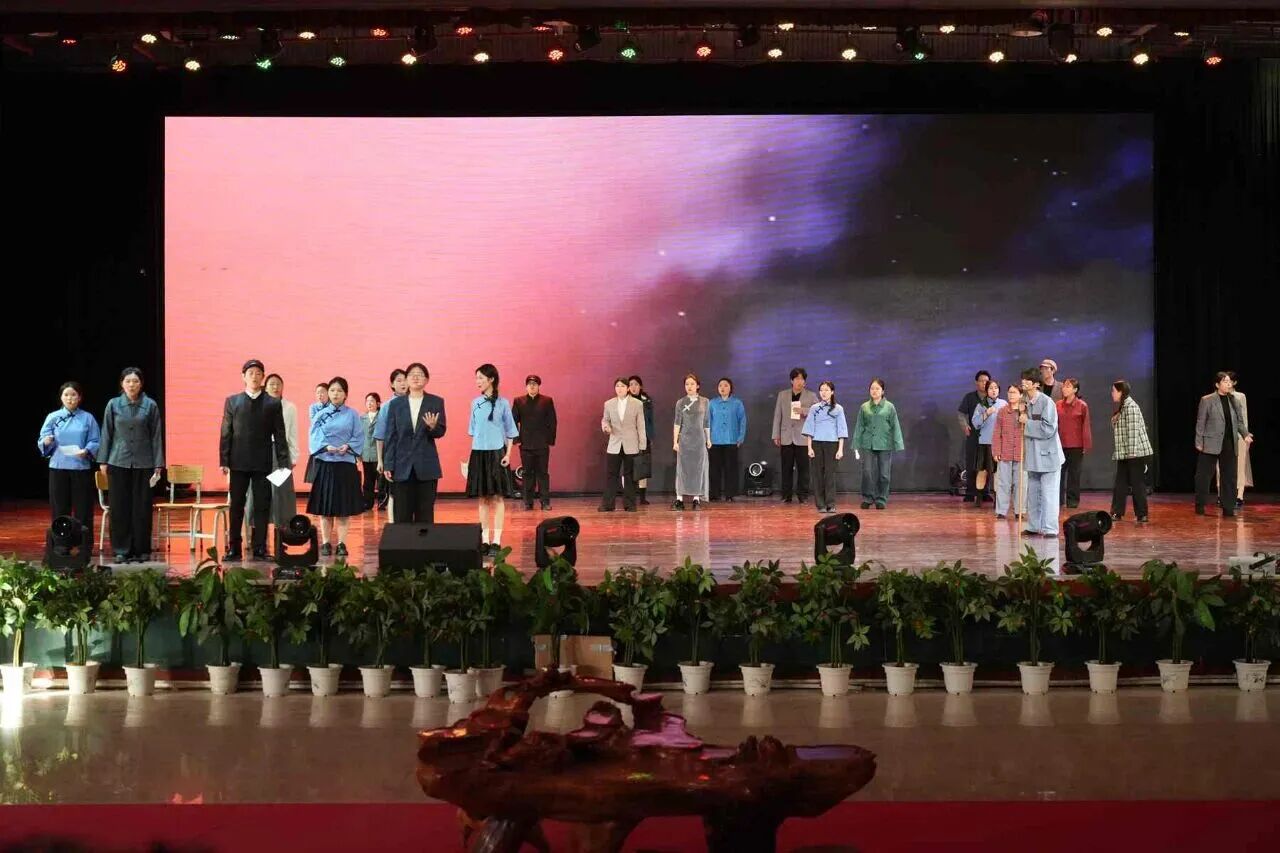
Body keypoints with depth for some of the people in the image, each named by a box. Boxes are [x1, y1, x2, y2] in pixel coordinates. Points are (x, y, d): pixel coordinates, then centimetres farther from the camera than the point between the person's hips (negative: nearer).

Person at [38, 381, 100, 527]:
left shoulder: (88, 418, 4)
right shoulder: (53, 417, 6)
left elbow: (96, 442, 1)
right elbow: (41, 442, 5)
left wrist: (87, 451, -19)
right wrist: (46, 442, -18)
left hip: (81, 468, -1)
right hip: (58, 468, 1)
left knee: (83, 510, 1)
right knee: (60, 511, 3)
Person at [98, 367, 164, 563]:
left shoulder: (150, 406, 2)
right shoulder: (113, 405, 4)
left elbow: (156, 436, 2)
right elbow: (106, 434, 7)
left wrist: (158, 465, -1)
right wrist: (103, 461, 3)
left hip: (143, 464, -1)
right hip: (118, 463, 1)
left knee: (142, 508, 2)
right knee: (120, 508, 2)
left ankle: (141, 550, 11)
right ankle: (121, 550, 10)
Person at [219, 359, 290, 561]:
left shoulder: (273, 404, 4)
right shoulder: (232, 401, 7)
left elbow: (280, 436, 4)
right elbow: (225, 433, 6)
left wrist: (283, 464, -2)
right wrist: (224, 461, -1)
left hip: (263, 463, -1)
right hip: (238, 462, 1)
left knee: (262, 507, 1)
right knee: (236, 507, 5)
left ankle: (260, 549, 8)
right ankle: (234, 548, 12)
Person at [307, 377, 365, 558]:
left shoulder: (352, 414, 5)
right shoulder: (321, 415, 8)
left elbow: (359, 437, 1)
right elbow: (314, 438, 1)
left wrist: (348, 446, -17)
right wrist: (326, 447, -17)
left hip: (345, 463, -1)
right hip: (324, 463, 1)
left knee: (344, 506, 1)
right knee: (324, 505, 3)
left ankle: (342, 543, 7)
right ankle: (325, 543, 10)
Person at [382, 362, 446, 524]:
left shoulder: (436, 402, 3)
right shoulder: (395, 404, 6)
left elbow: (441, 432, 0)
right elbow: (390, 436, 5)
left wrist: (433, 427, -23)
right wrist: (388, 465, 0)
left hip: (426, 466, -1)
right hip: (402, 466, 1)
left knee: (425, 514, 3)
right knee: (402, 515, 2)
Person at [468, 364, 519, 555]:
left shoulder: (502, 403, -1)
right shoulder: (476, 403, 8)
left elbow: (510, 431, 1)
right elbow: (473, 431, 15)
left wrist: (508, 454, -7)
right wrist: (473, 453, 9)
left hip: (496, 453, -3)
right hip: (478, 453, 3)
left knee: (497, 497, -3)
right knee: (483, 498, 6)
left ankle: (496, 541, -1)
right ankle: (485, 540, 11)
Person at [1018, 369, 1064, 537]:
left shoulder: (1046, 402, -15)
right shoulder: (1026, 402, 7)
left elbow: (1048, 429, -22)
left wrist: (1027, 422, -15)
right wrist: (1022, 415, 0)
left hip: (1048, 455, -8)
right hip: (1033, 455, 8)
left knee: (1048, 494, -5)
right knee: (1033, 493, 14)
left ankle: (1050, 529, -2)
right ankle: (1034, 526, 23)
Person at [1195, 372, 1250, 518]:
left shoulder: (1234, 400, 9)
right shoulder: (1207, 400, -4)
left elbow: (1240, 421, 11)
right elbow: (1200, 423, -4)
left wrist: (1245, 435, -6)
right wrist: (1199, 442, -7)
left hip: (1229, 445, 4)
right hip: (1211, 444, -4)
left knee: (1229, 476, 6)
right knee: (1204, 475, 2)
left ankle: (1228, 508, 12)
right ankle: (1200, 506, 15)